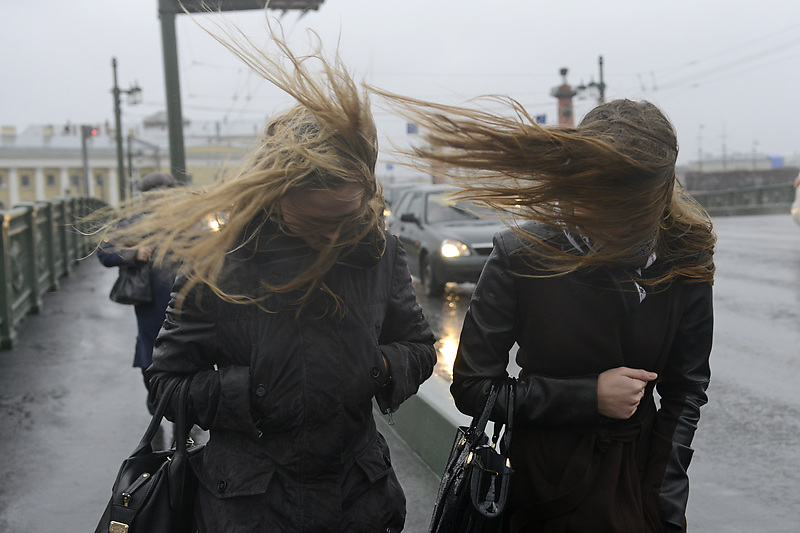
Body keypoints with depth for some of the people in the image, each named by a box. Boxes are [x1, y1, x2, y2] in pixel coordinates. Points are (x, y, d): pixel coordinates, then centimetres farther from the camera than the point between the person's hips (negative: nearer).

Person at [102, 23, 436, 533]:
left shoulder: (379, 251, -8)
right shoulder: (219, 265, -17)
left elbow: (419, 346, 6)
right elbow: (167, 382, -10)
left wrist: (380, 369, -15)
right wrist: (253, 395, -24)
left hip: (360, 491, 3)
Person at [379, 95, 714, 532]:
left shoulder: (685, 258, -10)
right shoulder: (523, 253, -18)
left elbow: (686, 389, -1)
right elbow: (471, 388, -13)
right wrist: (590, 396, -20)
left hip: (642, 477, 3)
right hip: (545, 488, -2)